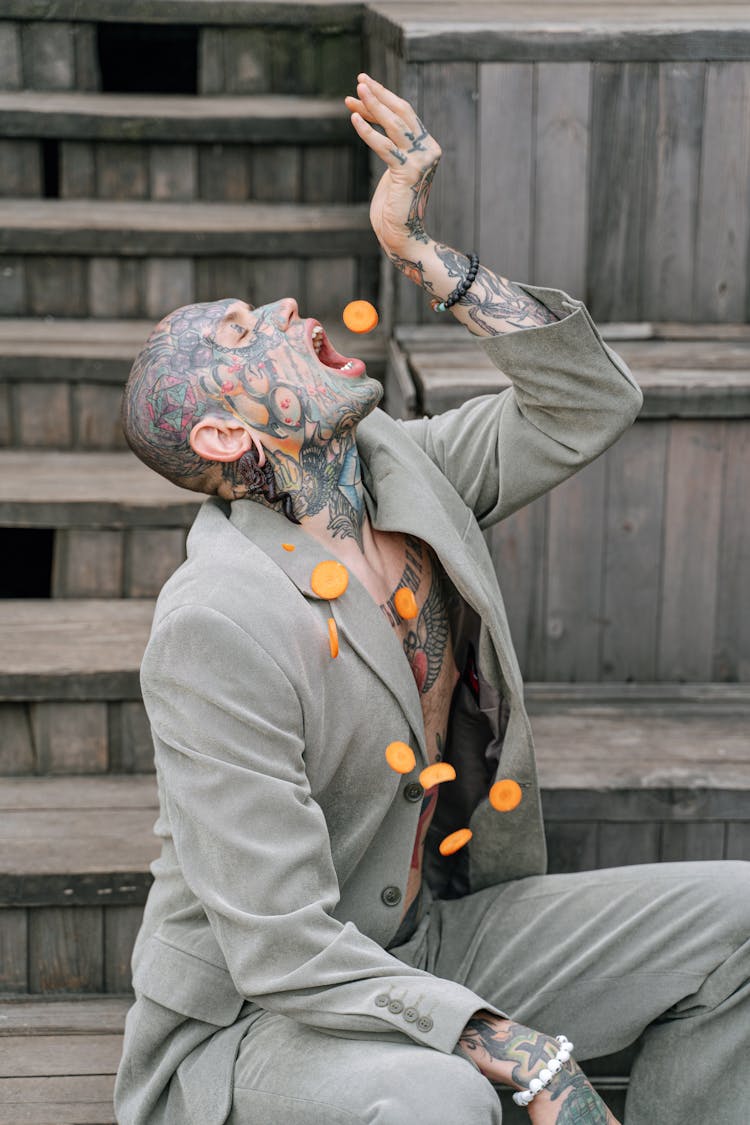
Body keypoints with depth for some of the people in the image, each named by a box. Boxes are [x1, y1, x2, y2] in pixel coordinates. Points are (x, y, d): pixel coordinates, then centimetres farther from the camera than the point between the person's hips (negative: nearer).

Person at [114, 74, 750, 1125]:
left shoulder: (398, 468, -2)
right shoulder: (219, 625, -25)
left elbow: (588, 404, 4)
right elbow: (285, 952, -27)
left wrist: (422, 248, -9)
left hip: (430, 942, 8)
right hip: (244, 1026, -8)